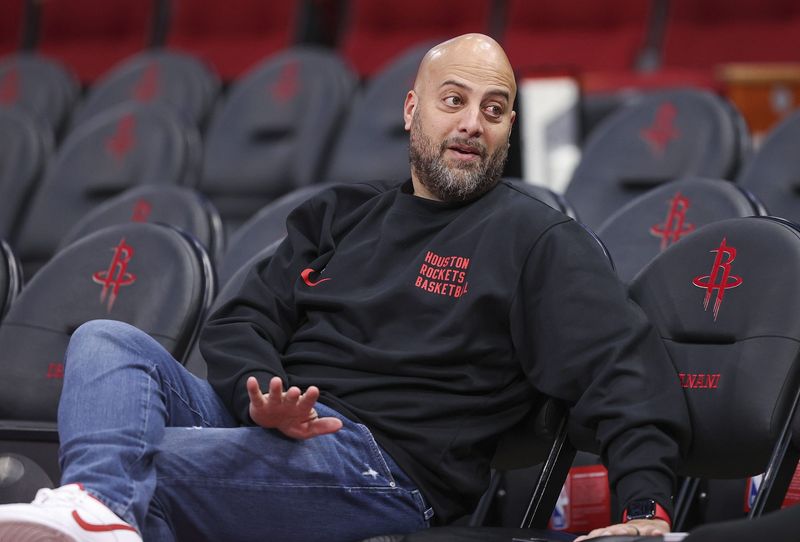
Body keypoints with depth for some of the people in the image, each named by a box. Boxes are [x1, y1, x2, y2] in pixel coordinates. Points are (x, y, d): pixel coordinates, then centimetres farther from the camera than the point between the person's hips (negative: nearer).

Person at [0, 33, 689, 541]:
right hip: (261, 424, 6)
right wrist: (261, 396, -8)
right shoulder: (341, 214, 24)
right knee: (108, 341, -18)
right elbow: (239, 323, 18)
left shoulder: (535, 237, 7)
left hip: (383, 461, -6)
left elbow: (622, 365, -4)